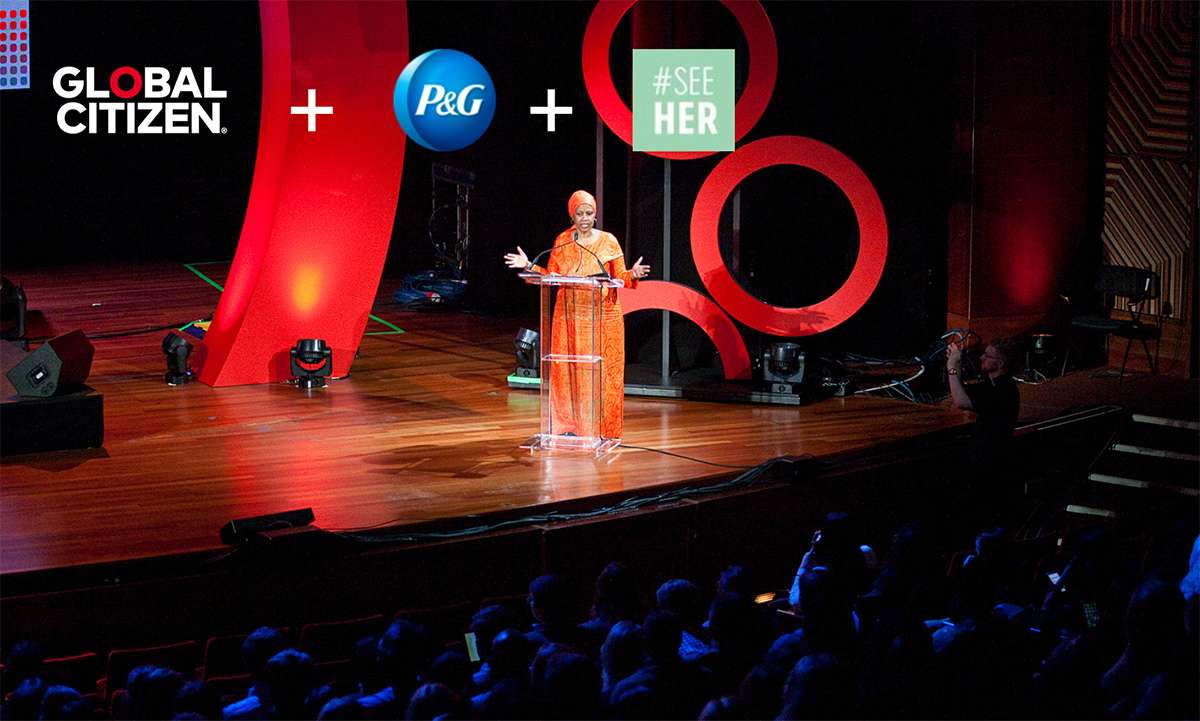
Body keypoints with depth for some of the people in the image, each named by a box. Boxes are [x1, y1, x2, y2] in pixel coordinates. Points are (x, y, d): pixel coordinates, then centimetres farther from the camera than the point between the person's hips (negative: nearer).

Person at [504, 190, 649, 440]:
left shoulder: (608, 241, 1)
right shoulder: (562, 241, 8)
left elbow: (620, 278, 1)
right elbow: (551, 276, 11)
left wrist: (632, 275, -19)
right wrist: (529, 266, -1)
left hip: (603, 315, -2)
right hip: (569, 316, 2)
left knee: (602, 371, -2)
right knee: (567, 370, 1)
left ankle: (601, 428, 5)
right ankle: (569, 426, 10)